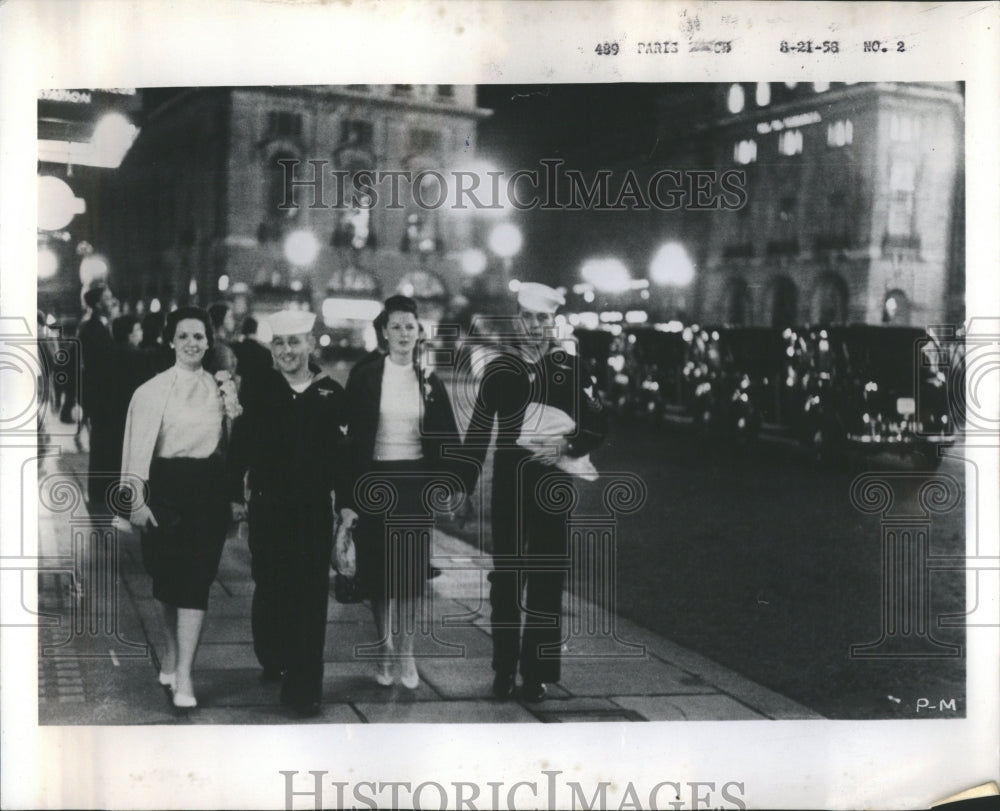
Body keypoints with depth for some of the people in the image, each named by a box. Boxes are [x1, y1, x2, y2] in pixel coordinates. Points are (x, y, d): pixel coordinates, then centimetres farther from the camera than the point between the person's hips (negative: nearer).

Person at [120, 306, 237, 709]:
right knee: (167, 574, 9)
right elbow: (139, 446, -6)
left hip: (209, 491, 2)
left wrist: (234, 414, -4)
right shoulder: (153, 390, -4)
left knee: (196, 578, -5)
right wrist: (137, 500, -10)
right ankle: (172, 649, 34)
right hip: (167, 488, -2)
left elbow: (230, 443, 14)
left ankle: (183, 674, -5)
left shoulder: (219, 389, 8)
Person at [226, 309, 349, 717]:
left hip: (315, 510, 0)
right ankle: (272, 660, 39)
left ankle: (303, 687, 11)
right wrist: (235, 495, -2)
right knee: (269, 589, 13)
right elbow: (240, 442, -1)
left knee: (310, 596, 2)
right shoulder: (256, 387, -2)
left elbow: (344, 454, 0)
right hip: (267, 507, 0)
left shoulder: (332, 393, -2)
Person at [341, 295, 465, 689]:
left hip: (414, 481, 1)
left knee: (411, 567, -2)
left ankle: (405, 652, 9)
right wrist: (349, 496, -8)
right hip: (375, 480, -1)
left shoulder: (430, 382, 5)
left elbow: (446, 437, 7)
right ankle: (385, 648, 21)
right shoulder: (364, 377, -2)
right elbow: (353, 436, -4)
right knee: (379, 568, 5)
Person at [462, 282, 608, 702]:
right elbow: (478, 433, 5)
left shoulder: (570, 368, 1)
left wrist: (566, 446, -14)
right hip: (508, 486, 1)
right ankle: (503, 670, 14)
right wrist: (464, 489, 2)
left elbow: (597, 426, 4)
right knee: (505, 577, 5)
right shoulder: (498, 369, 2)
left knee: (547, 580, 3)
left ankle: (537, 673, 12)